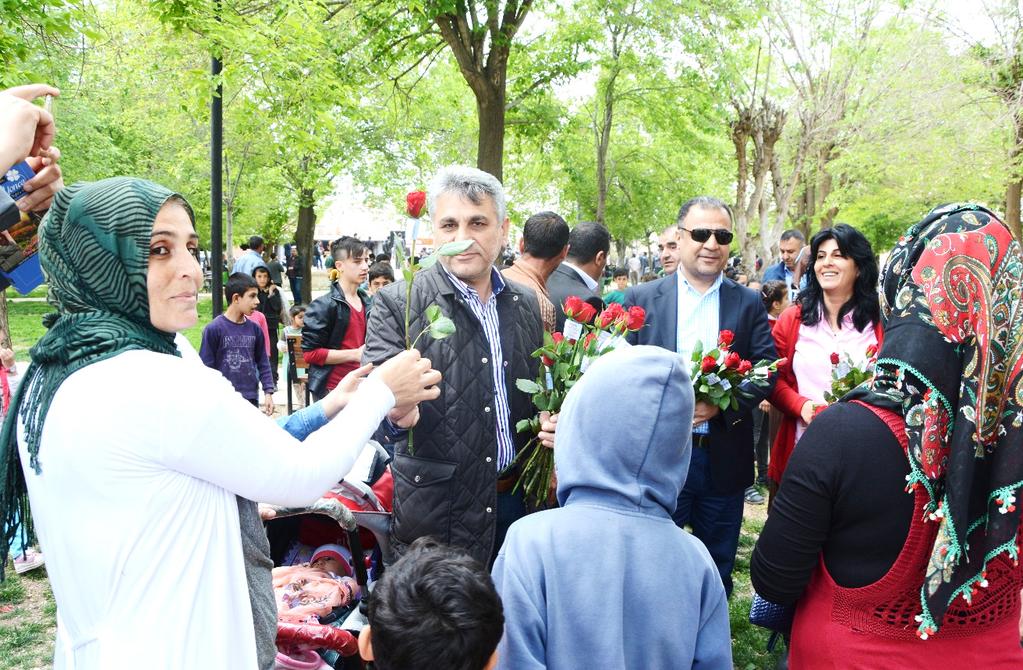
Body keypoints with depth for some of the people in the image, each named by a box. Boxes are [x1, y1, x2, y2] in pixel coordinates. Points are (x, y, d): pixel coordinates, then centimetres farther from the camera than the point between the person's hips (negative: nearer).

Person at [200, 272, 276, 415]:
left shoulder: (254, 329, 4)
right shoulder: (213, 329, -9)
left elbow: (263, 363, 10)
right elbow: (207, 367, -7)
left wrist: (268, 392, 2)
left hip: (251, 399, 4)